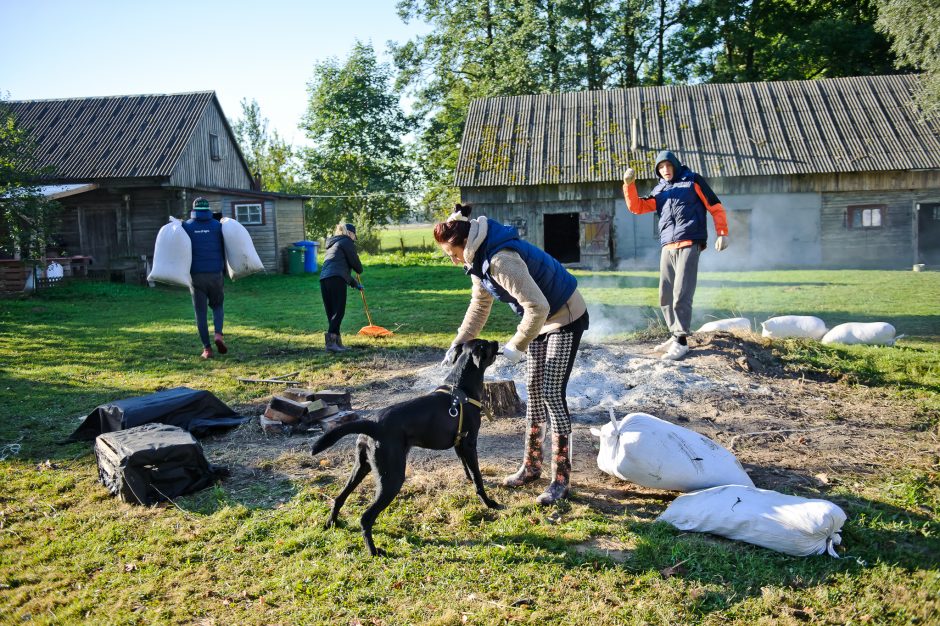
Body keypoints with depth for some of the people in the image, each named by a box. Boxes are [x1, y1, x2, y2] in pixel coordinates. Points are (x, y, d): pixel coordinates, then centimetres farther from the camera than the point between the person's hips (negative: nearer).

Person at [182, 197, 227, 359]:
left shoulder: (186, 226, 1)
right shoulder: (217, 226, 2)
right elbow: (224, 249, 6)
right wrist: (224, 268, 18)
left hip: (196, 274, 0)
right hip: (215, 273, 1)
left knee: (201, 311, 6)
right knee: (217, 306, 18)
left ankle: (207, 348, 2)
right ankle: (218, 334, -7)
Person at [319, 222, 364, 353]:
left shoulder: (333, 244, 34)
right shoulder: (347, 241, 7)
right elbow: (354, 261, 0)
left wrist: (355, 284, 43)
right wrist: (360, 270, 24)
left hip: (324, 279, 9)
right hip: (336, 279, -8)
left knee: (331, 313, 9)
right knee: (339, 311, -11)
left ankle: (337, 342, 10)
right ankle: (331, 342, -23)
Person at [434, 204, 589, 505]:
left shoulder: (501, 259, -33)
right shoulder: (479, 258, -2)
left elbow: (537, 307, -35)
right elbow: (479, 305, 11)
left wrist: (517, 346, -26)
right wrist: (459, 342, 7)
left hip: (565, 318, -10)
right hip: (541, 320, 10)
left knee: (552, 394, -10)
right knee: (533, 389, 12)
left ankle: (561, 480, 1)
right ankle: (531, 466, 24)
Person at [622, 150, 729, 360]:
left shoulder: (692, 181, 6)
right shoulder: (659, 190, 19)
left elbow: (715, 206, 5)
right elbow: (636, 207, 11)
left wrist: (722, 233, -3)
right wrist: (629, 184, -2)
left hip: (689, 245, -6)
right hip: (667, 248, 6)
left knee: (681, 295, -12)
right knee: (665, 296, 5)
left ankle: (682, 341, -6)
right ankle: (675, 335, 17)